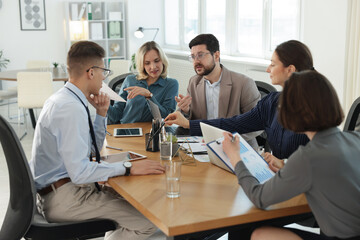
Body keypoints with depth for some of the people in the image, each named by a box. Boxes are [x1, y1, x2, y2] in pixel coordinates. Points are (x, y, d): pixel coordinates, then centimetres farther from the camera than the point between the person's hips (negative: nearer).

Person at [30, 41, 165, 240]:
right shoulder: (71, 108, -22)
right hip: (63, 196, -10)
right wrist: (128, 168, -24)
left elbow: (94, 149, 20)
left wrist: (101, 113, 7)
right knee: (145, 221, -16)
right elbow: (79, 172, -27)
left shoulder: (63, 98, 10)